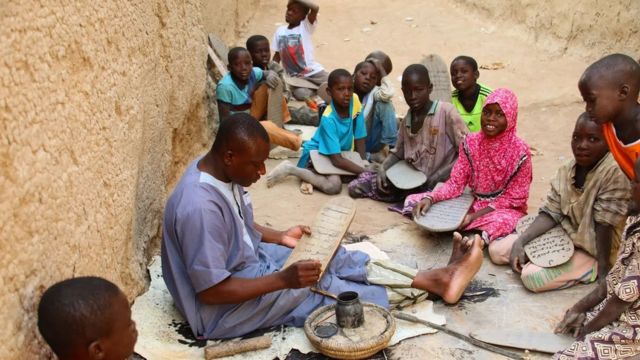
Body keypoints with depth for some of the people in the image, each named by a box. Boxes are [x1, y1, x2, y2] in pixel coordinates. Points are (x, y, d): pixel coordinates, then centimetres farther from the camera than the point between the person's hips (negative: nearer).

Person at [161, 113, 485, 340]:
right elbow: (211, 291, -29)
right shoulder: (200, 206, -34)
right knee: (320, 287, -11)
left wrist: (279, 237, -1)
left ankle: (434, 279, 1)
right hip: (223, 309, -8)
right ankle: (427, 287, 2)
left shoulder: (222, 171, -4)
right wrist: (283, 280, -30)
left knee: (334, 258, -2)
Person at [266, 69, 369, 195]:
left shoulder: (355, 101, -13)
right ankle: (291, 169, -10)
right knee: (334, 185, -31)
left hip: (341, 153, 7)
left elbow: (359, 138, -6)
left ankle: (311, 176, -9)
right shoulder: (328, 119, -28)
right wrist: (365, 171, -33)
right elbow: (337, 160, -29)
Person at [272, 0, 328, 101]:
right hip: (295, 76, 2)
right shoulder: (280, 31, 10)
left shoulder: (305, 26, -3)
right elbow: (277, 55, 15)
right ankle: (314, 89, 3)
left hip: (313, 71, -2)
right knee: (301, 94, -28)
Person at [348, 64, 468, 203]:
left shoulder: (445, 111, -11)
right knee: (356, 186, -5)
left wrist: (438, 176, -19)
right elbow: (397, 153, 19)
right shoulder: (406, 121, 9)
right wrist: (383, 168, -3)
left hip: (441, 183, -6)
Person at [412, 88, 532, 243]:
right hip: (473, 203, 4)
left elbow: (514, 198, -13)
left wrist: (475, 216, -22)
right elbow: (456, 183, -4)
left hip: (505, 209, -4)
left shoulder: (519, 151, -16)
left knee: (500, 223, -42)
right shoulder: (471, 142, -4)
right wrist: (430, 198, -24)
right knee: (414, 201, -8)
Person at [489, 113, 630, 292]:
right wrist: (521, 241, -18)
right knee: (496, 250, -1)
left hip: (592, 251, -6)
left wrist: (603, 271, -23)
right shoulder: (566, 170, -4)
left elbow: (605, 225, -26)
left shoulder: (615, 172, -26)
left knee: (531, 276, -22)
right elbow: (551, 213, -5)